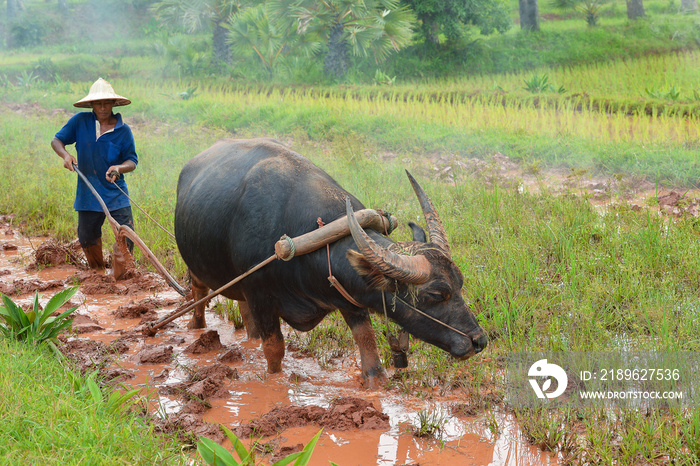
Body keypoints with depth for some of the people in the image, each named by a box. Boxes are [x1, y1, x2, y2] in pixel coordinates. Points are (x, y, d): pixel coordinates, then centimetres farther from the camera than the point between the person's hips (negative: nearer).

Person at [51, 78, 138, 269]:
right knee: (87, 237, 11)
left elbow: (132, 161, 1)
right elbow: (56, 140, 7)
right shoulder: (80, 121, 0)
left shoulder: (123, 131, -3)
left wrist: (119, 168, -21)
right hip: (87, 194, 2)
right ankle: (97, 271, 36)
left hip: (116, 192, -1)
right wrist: (65, 155, -14)